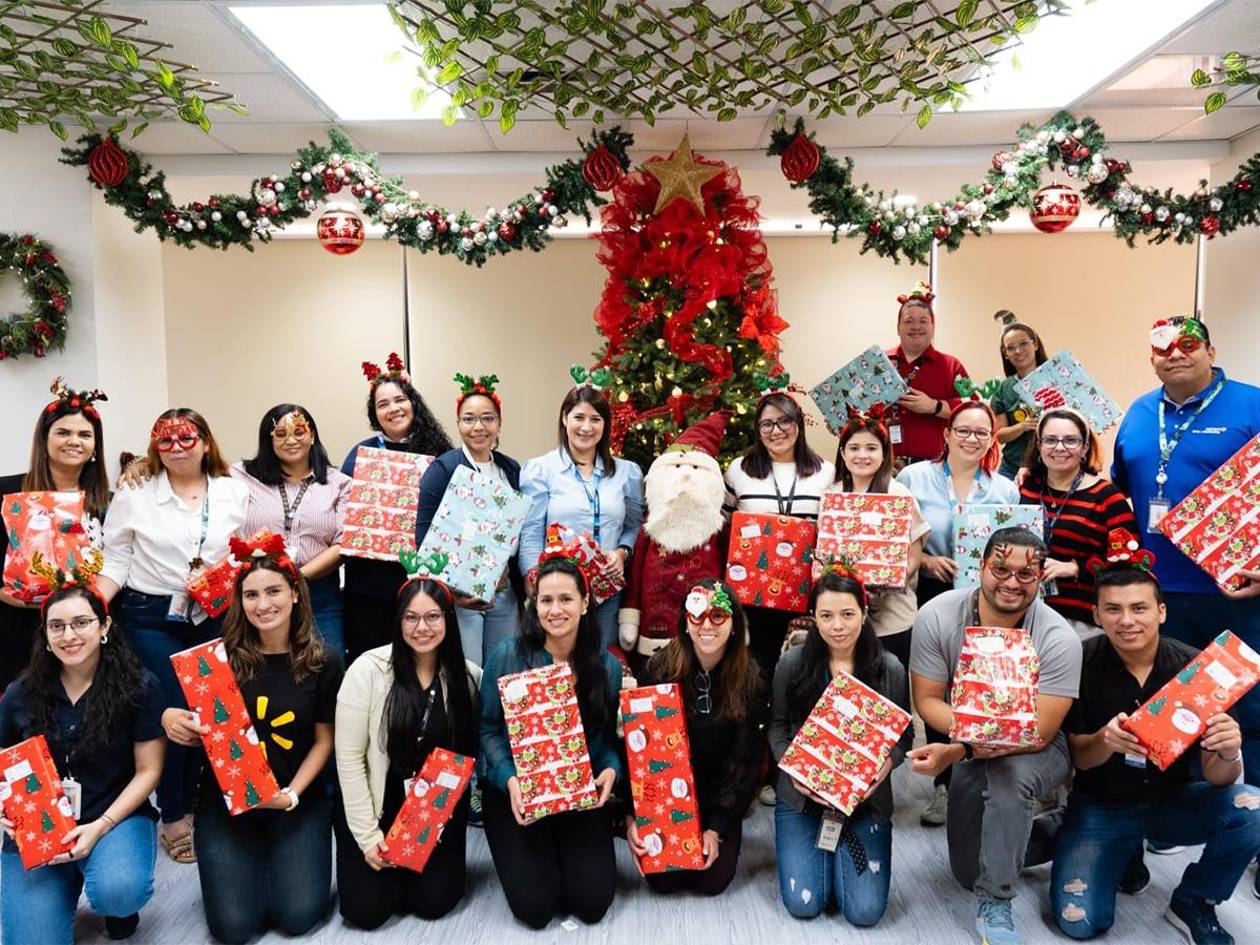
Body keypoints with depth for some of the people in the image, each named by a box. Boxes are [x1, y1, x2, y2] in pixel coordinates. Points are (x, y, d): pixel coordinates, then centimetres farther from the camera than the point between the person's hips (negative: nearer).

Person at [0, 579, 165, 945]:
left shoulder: (139, 686, -8)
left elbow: (148, 771, -6)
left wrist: (101, 826, -17)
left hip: (117, 815, -2)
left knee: (119, 892, -33)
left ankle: (107, 875, 5)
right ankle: (70, 881, 19)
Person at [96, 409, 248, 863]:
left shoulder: (234, 492, 4)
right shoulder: (135, 494, 1)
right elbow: (115, 560, 1)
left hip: (215, 619, 2)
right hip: (151, 618, -2)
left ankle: (202, 804, 24)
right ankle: (173, 817, 18)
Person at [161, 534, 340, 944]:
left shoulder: (323, 661, -7)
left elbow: (323, 740, -1)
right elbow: (199, 731, -1)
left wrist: (292, 794, -15)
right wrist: (170, 719, -24)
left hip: (298, 798, 0)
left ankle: (277, 857, 25)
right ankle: (250, 860, 25)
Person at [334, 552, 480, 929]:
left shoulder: (467, 676, -7)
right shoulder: (369, 669, -16)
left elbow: (468, 750, 1)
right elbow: (349, 757, -12)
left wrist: (445, 814, -13)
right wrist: (367, 834, -11)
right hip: (377, 805, -2)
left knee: (433, 902, -5)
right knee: (366, 910, -6)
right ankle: (376, 853, 26)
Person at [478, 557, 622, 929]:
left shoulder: (608, 666, -3)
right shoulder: (507, 656, -12)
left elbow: (611, 734, 5)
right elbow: (488, 729, -6)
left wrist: (611, 770, -16)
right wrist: (509, 779, -21)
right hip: (517, 795, -2)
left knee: (592, 903, -5)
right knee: (535, 907, -9)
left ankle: (565, 853, 28)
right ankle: (522, 856, 26)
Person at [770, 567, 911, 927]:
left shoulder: (890, 668, -7)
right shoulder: (792, 663, -7)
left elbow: (903, 736, 2)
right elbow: (777, 726, 4)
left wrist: (880, 770, -19)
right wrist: (794, 770, -14)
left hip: (866, 799, 0)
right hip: (802, 795, 0)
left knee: (865, 911, -9)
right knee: (803, 905, -9)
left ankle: (841, 850, 23)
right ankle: (823, 851, 25)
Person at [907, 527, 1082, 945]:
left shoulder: (1058, 639, -25)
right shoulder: (936, 616, -19)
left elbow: (1038, 733, -26)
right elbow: (927, 699, -12)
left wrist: (954, 753, -37)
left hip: (1035, 751, -3)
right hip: (970, 753, 3)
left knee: (1008, 771, -38)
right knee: (969, 872, 7)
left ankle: (996, 904, -19)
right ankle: (1056, 834, 33)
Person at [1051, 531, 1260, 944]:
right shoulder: (1081, 663, -17)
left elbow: (1215, 777, -15)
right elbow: (1077, 758, -11)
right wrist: (1104, 740, -35)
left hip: (1174, 802, 1)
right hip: (1100, 806, -1)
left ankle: (1193, 903, -1)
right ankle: (1127, 852, 16)